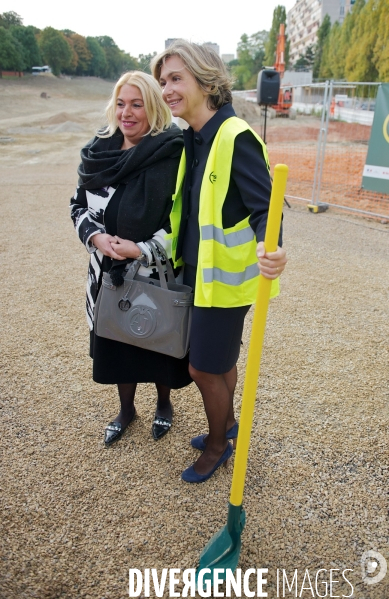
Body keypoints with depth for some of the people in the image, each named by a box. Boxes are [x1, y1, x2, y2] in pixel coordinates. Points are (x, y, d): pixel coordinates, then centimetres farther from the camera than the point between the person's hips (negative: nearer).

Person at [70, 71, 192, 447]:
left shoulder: (172, 155, -13)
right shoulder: (99, 151, 2)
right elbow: (79, 205, 8)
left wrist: (141, 250, -22)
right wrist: (95, 237, -12)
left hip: (157, 275, -4)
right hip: (109, 272, 5)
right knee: (116, 340, 16)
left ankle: (164, 403, 41)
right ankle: (126, 408, 40)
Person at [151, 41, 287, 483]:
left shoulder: (236, 138, -20)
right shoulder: (193, 139, 7)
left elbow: (264, 207, -23)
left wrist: (269, 249, -43)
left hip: (225, 276, -8)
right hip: (198, 270, 8)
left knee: (204, 367, 5)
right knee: (219, 359, 22)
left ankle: (218, 445, 32)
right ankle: (226, 423, 46)